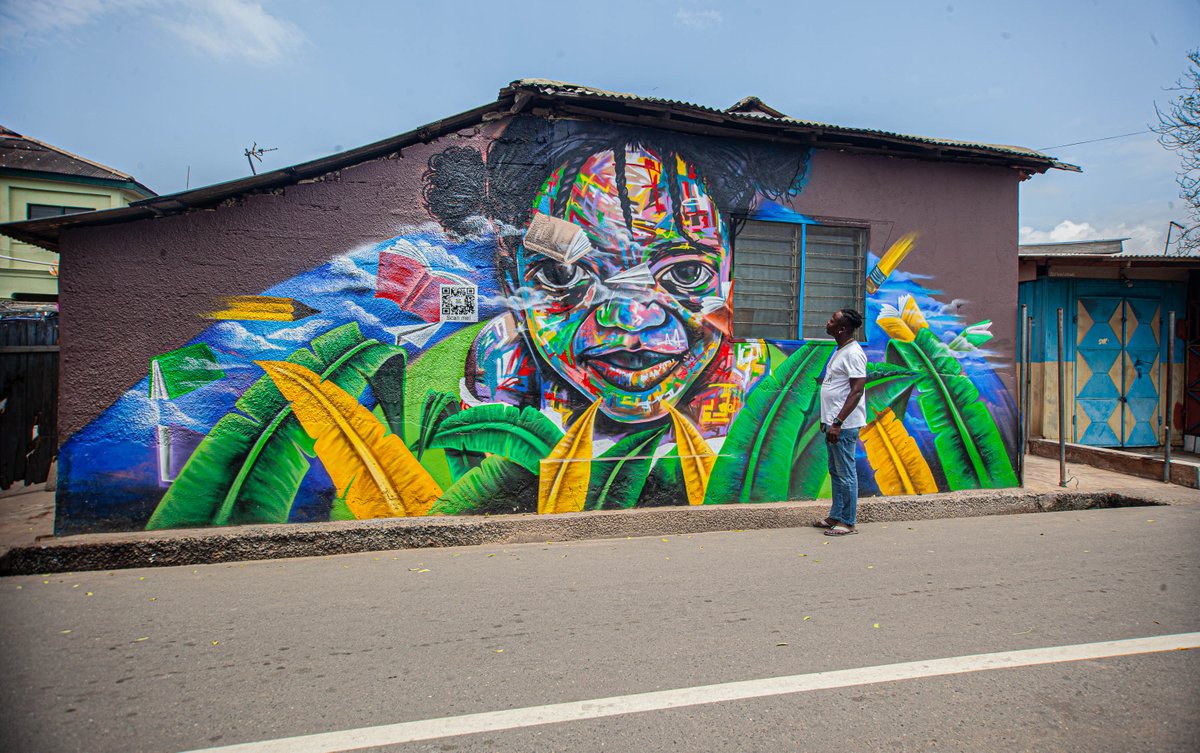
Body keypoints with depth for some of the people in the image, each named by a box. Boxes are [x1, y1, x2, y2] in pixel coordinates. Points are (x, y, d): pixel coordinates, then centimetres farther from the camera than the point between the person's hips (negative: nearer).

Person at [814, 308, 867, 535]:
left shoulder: (853, 354, -16)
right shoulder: (840, 351, 15)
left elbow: (857, 391, -21)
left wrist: (838, 423, -25)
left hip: (844, 425, -10)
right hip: (834, 423, 10)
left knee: (846, 474, -2)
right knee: (835, 471, 16)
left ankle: (849, 522, 8)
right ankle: (836, 516, 25)